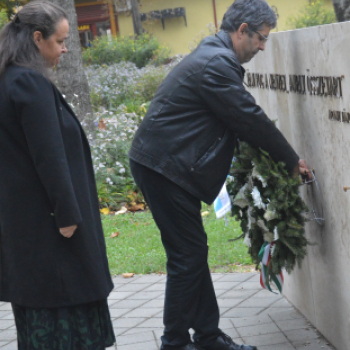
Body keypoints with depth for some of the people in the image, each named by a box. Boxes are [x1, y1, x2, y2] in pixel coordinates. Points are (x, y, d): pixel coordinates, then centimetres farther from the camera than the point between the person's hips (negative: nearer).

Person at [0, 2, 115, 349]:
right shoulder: (31, 84, -18)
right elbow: (49, 157, -21)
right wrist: (68, 214, -16)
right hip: (45, 217, -9)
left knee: (37, 303, 14)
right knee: (65, 296, -1)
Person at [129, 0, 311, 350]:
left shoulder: (214, 56, 16)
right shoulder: (217, 64, -18)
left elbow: (240, 120, 21)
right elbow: (250, 119, -15)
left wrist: (282, 158, 18)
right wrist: (292, 160, -3)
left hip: (163, 165, 11)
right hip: (163, 168, -11)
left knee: (192, 254, 13)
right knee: (188, 255, -4)